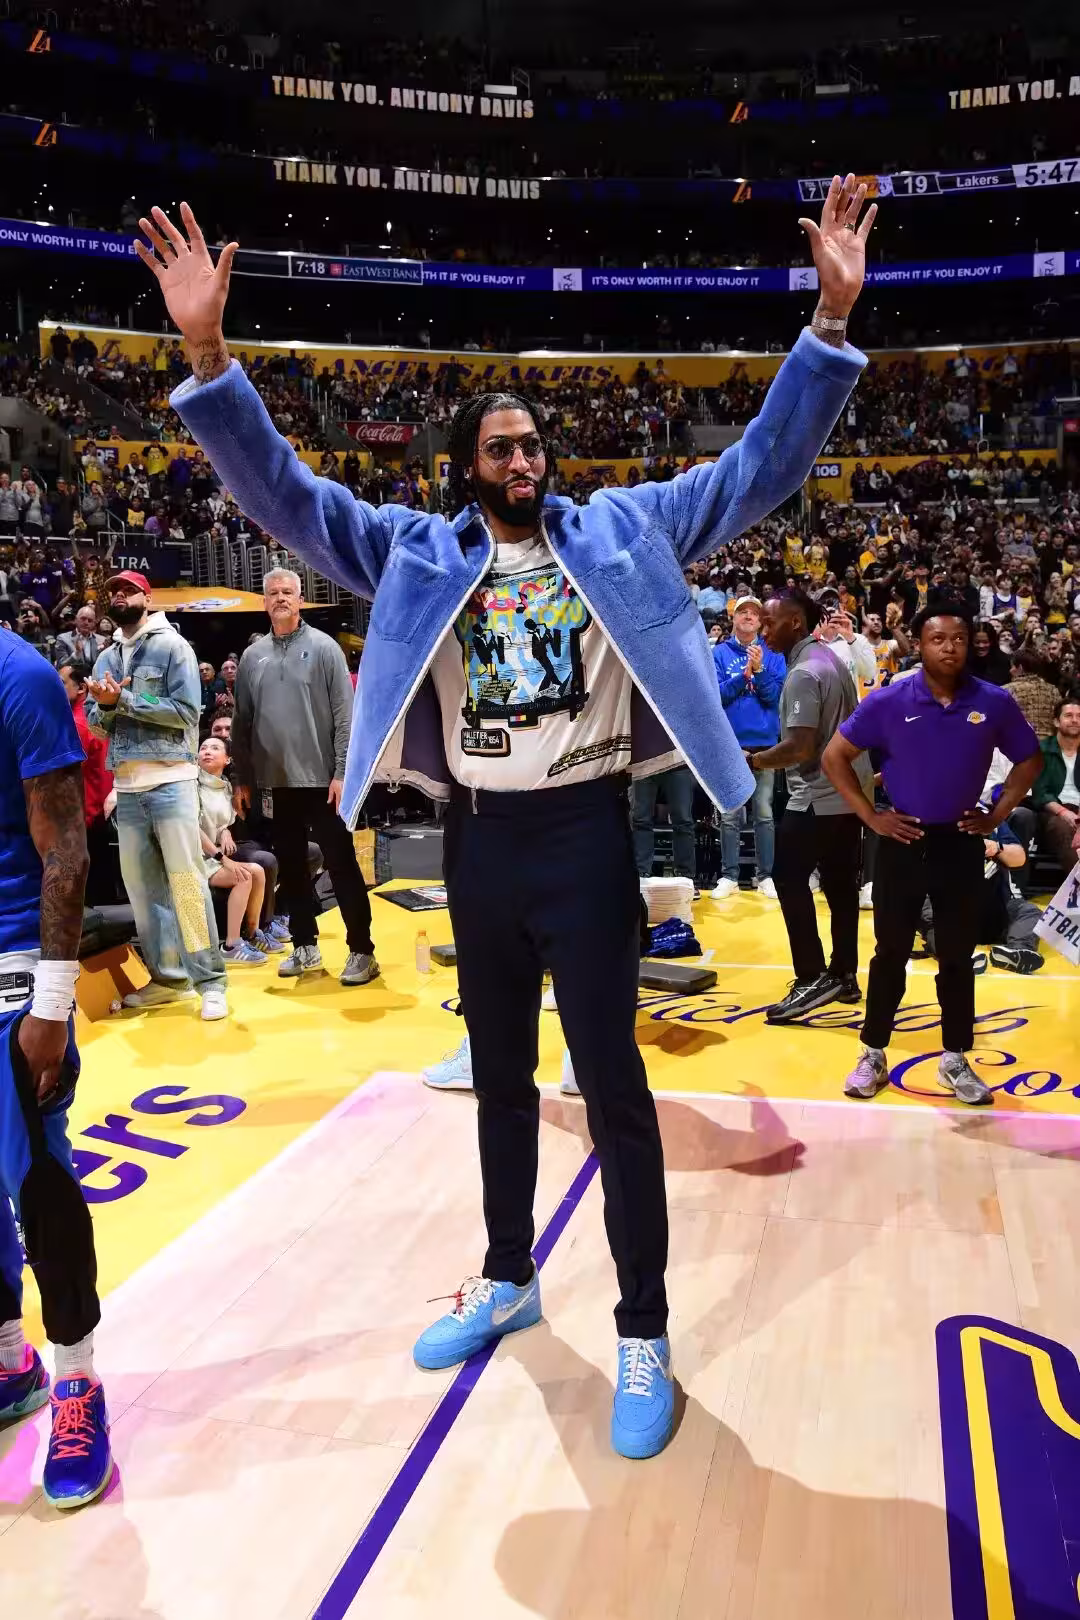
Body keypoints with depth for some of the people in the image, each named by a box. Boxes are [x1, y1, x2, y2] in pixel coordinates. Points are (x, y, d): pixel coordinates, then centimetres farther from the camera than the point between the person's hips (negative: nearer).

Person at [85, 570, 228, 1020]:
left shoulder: (172, 646, 0)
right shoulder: (105, 658, 16)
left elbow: (187, 712, -10)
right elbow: (95, 724, 13)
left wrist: (125, 699, -11)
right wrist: (106, 704, -9)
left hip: (170, 780, -6)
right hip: (126, 785, 6)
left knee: (185, 880, -7)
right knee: (141, 884, 7)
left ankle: (210, 981, -3)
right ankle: (167, 977, 16)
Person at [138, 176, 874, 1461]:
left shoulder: (619, 529, 3)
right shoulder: (418, 550, 6)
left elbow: (756, 470, 0)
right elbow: (284, 497, 1)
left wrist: (830, 320, -10)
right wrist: (208, 355, -12)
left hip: (583, 832, -3)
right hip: (477, 840, 3)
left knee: (612, 1087, 3)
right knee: (499, 1078, 18)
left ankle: (642, 1335, 18)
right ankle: (509, 1280, 38)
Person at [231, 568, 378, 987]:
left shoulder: (323, 647, -3)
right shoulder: (252, 656, 9)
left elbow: (345, 714, -7)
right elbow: (241, 722, 12)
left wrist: (342, 772, -13)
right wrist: (242, 779, 8)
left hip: (321, 779, -4)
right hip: (276, 781, 4)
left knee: (342, 865, -1)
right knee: (290, 866, 11)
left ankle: (361, 949, 5)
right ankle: (305, 946, 23)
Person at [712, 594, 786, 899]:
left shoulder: (773, 654, 4)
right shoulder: (719, 653, 2)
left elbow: (775, 697, -5)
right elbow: (716, 695, -8)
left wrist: (759, 669, -17)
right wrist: (745, 673, -17)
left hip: (764, 743, 0)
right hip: (730, 743, 0)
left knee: (764, 812, 4)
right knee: (730, 814, 4)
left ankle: (766, 876, 12)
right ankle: (729, 875, 11)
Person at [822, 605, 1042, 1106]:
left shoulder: (994, 703, -4)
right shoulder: (888, 702, -9)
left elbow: (1029, 760, 10)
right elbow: (835, 756, -2)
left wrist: (997, 815, 2)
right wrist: (870, 816, -6)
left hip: (961, 844, 1)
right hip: (903, 843, -1)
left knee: (958, 956, 10)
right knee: (891, 953, 8)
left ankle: (955, 1060, 24)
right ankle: (873, 1054, 20)